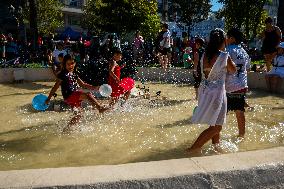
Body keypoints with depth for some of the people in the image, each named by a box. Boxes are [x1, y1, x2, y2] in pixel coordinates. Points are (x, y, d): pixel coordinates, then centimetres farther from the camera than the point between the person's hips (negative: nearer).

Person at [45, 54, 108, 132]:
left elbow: (83, 84, 21)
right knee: (88, 95, -26)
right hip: (69, 96, -8)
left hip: (75, 97, 8)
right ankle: (100, 108, -29)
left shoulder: (74, 74, 16)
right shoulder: (63, 74, -5)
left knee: (78, 115, 12)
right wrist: (48, 98, -2)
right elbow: (55, 87, -4)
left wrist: (94, 87, 12)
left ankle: (67, 128, 24)